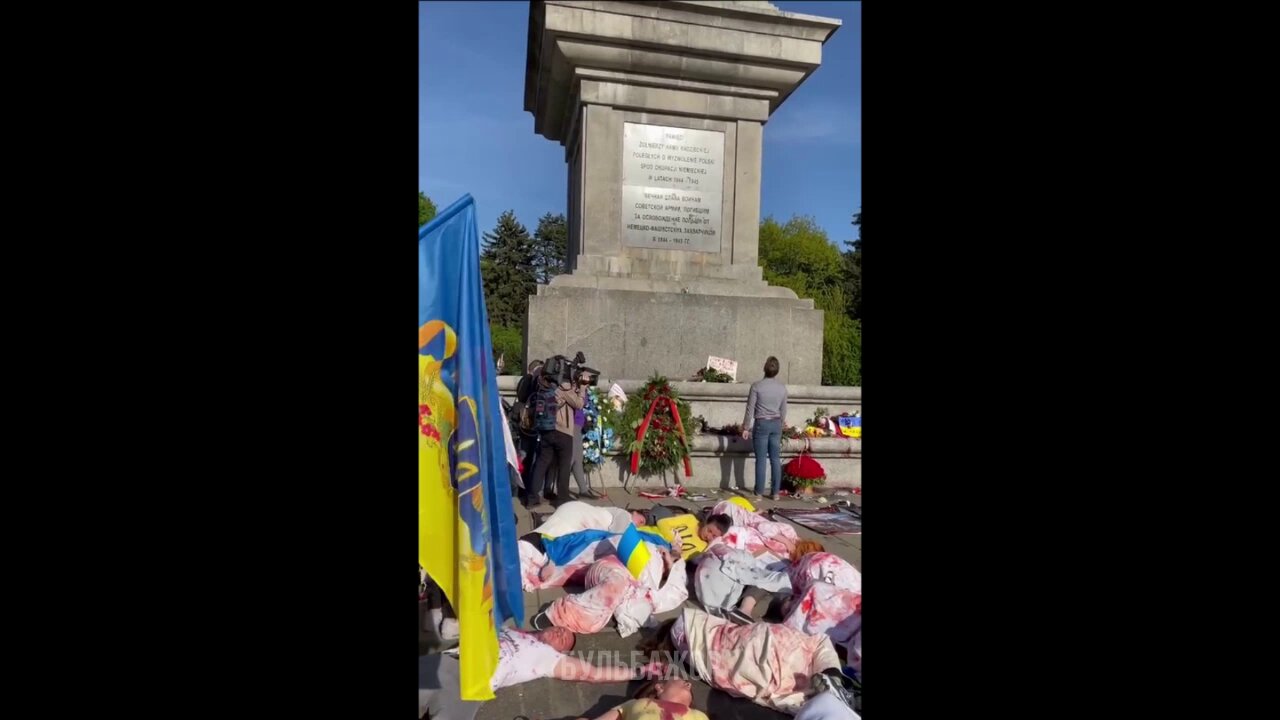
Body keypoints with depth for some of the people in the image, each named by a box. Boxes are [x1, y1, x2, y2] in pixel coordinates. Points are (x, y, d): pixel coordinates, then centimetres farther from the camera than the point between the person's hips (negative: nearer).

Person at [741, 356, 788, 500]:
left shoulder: (757, 386, -10)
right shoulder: (782, 387, 2)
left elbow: (750, 408, -8)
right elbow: (783, 410, 11)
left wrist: (746, 427, -1)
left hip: (761, 424, -4)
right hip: (776, 424, 4)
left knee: (761, 459, 0)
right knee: (775, 459, 8)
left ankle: (759, 493, 4)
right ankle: (776, 492, 12)